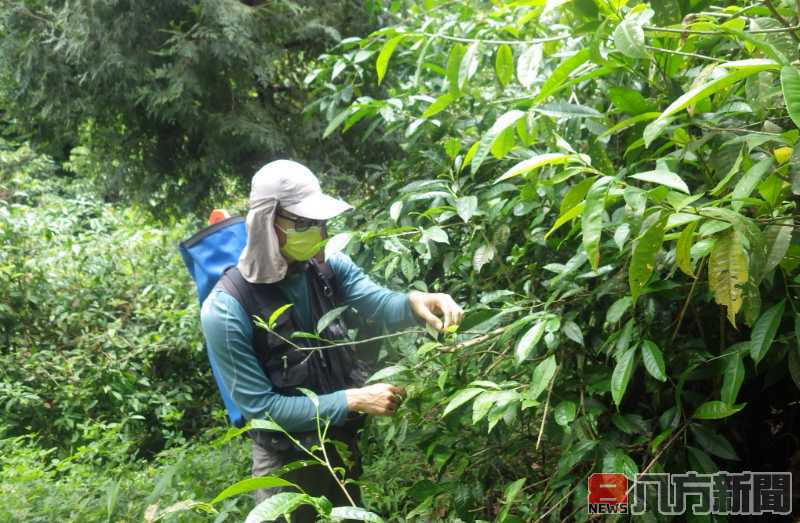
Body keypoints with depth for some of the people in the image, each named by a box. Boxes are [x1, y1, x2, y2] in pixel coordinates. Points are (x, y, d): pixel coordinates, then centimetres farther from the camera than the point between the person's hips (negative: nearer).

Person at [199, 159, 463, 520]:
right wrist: (352, 401, -26)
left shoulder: (327, 265, -10)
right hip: (287, 460, -5)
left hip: (343, 441, 6)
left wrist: (414, 302, -42)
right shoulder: (226, 310, -26)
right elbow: (258, 406, -24)